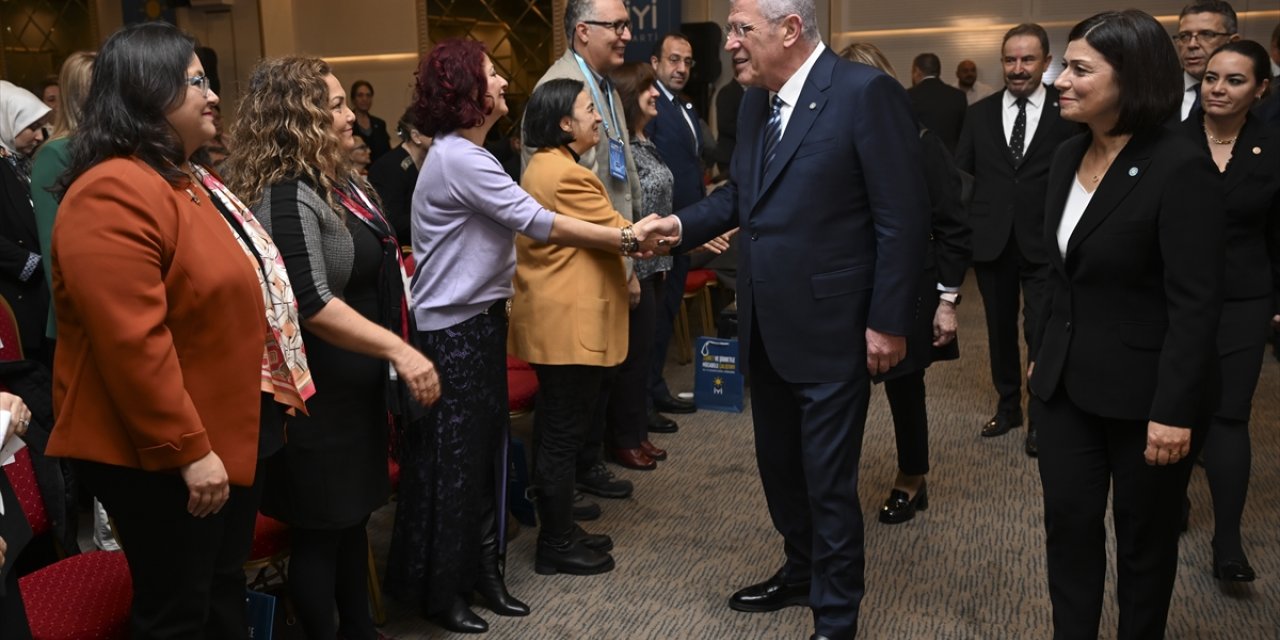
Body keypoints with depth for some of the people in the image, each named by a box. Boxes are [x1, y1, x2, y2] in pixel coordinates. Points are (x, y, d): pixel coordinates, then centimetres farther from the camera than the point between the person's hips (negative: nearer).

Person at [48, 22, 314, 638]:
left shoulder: (187, 179, 12)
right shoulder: (113, 195, -22)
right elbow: (133, 344, -28)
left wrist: (262, 402, 22)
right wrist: (188, 449, -25)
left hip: (229, 432, 10)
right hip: (161, 455, -10)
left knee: (224, 589, 21)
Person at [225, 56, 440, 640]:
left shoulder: (338, 182, 10)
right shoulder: (288, 197, -20)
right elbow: (313, 305, -26)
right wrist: (399, 350, -26)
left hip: (355, 383, 10)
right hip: (319, 391, -10)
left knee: (353, 513, 19)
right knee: (319, 527, 4)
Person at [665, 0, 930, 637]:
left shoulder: (865, 92, -15)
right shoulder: (756, 101, 8)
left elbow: (904, 218, -15)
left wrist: (889, 322, -15)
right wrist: (680, 223, -4)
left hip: (831, 329, -7)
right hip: (766, 327, 8)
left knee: (829, 482, 4)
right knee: (778, 465, 21)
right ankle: (800, 570, 43)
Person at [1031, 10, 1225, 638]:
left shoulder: (1180, 168, -18)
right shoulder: (1068, 156, 3)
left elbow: (1195, 303, -19)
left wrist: (1174, 410, -20)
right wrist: (1043, 353, 16)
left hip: (1143, 390, -6)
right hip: (1069, 381, 6)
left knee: (1144, 537, 12)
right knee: (1068, 520, 11)